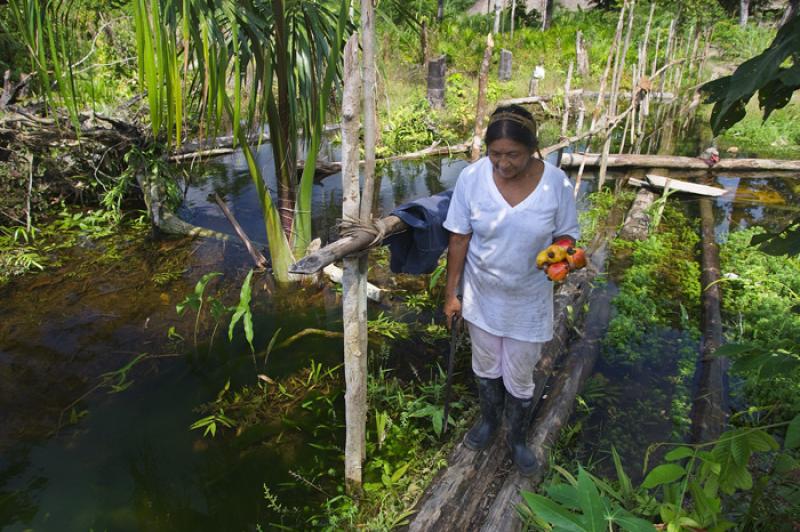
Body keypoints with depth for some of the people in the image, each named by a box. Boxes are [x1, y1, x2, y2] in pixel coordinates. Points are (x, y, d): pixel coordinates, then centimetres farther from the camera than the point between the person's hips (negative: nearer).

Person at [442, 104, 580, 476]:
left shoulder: (556, 182, -18)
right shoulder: (472, 177, -18)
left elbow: (566, 235, -5)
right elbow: (459, 239, -9)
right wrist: (452, 294, -5)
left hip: (528, 303, -1)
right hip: (481, 298, 1)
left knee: (519, 380, 15)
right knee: (486, 367, 23)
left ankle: (518, 438, 44)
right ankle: (489, 420, 53)